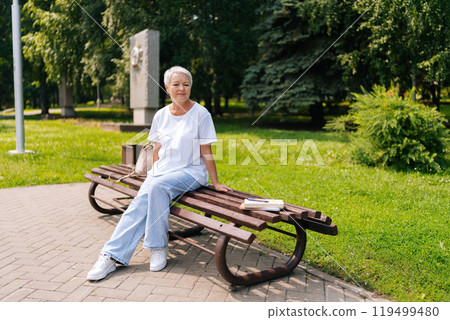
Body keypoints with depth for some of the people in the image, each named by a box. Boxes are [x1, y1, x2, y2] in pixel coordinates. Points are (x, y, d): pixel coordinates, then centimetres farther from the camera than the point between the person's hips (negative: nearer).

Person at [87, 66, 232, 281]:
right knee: (139, 204, -20)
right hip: (162, 170, 4)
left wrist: (215, 183, -4)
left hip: (190, 172, -4)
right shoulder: (161, 115, 9)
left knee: (158, 187, -33)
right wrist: (154, 173, 12)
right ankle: (111, 256, -21)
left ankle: (159, 247, -19)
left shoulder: (200, 114, -4)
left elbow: (206, 152, -4)